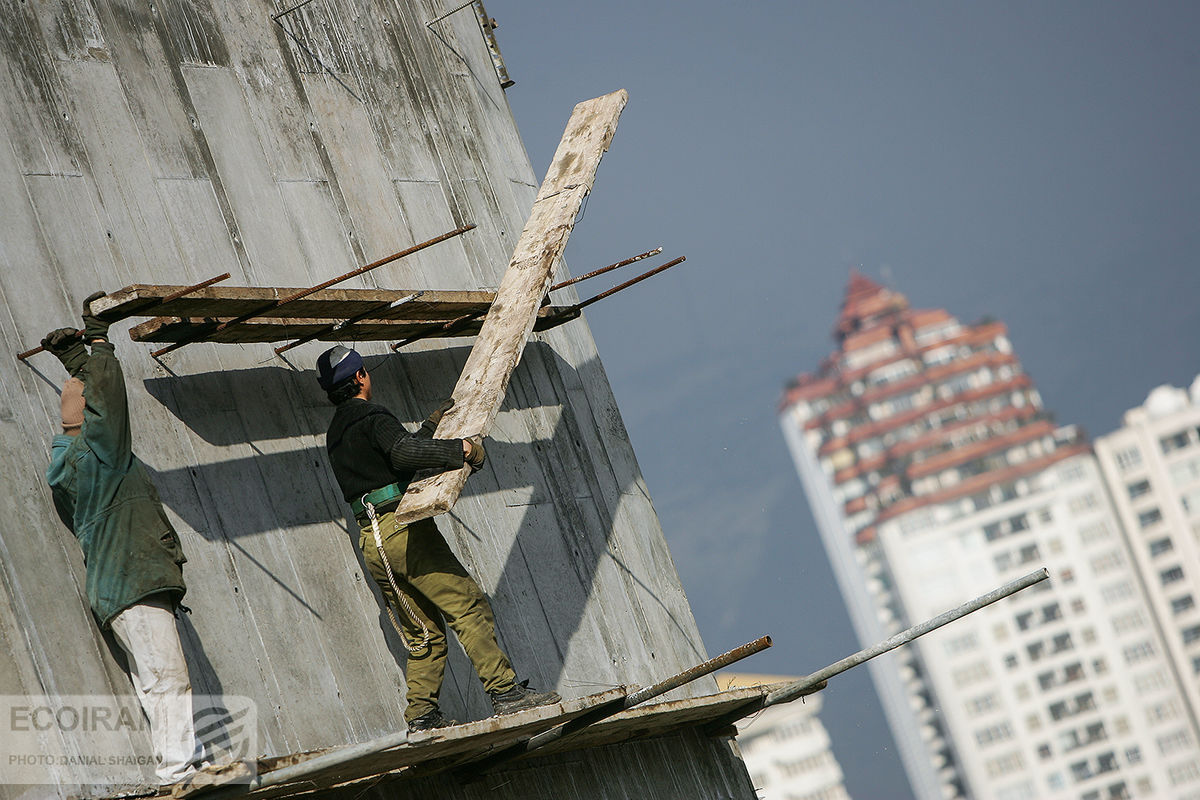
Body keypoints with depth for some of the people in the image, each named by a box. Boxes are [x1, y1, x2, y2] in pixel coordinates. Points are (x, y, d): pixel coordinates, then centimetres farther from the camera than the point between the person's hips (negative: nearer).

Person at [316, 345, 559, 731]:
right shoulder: (371, 417, -6)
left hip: (371, 541, 9)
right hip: (403, 529, -9)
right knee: (467, 604, -9)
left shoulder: (336, 433, 22)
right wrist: (461, 449, -22)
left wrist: (433, 425, 31)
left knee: (423, 629, 12)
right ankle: (506, 691, -15)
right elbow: (404, 452, -26)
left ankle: (422, 713, 6)